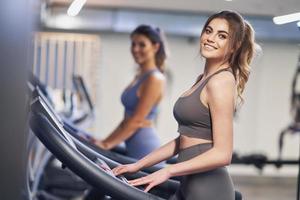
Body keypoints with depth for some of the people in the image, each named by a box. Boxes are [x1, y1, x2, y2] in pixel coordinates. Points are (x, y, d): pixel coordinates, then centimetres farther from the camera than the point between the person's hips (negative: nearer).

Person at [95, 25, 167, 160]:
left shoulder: (154, 79, -12)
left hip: (145, 147, -9)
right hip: (134, 148, 9)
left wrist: (107, 144, -15)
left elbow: (137, 120, -17)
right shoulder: (139, 77, 15)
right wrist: (106, 140, 13)